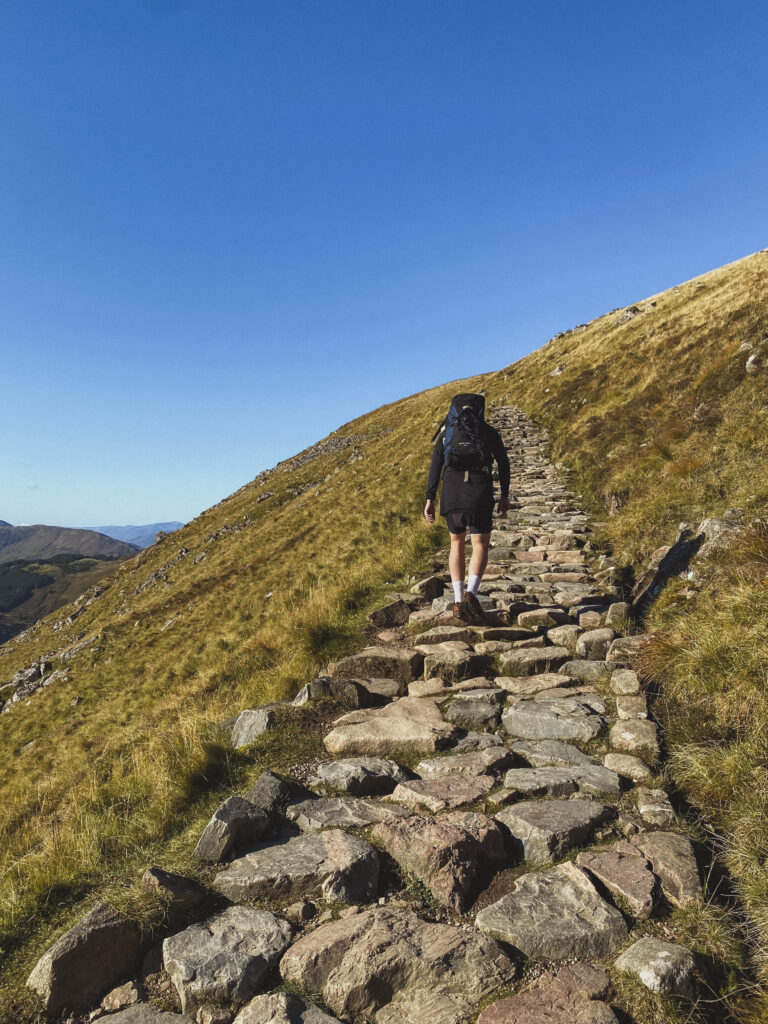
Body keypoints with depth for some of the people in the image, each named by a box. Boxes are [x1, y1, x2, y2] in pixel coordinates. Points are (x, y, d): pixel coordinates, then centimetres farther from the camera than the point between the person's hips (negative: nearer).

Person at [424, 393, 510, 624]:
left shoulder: (446, 433, 18)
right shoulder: (489, 432, 17)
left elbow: (435, 466, 9)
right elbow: (503, 463, 12)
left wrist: (429, 499, 6)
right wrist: (505, 495, 18)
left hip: (452, 492, 2)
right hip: (480, 492, -2)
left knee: (457, 543, 17)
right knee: (480, 545, 2)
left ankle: (458, 600, 10)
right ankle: (471, 595, -23)